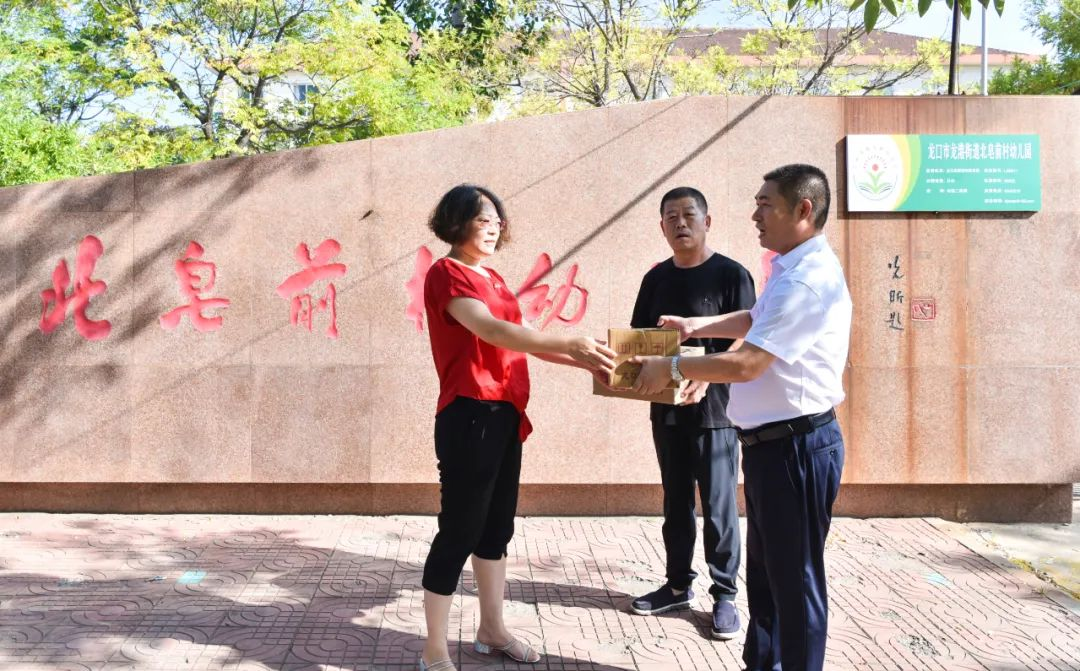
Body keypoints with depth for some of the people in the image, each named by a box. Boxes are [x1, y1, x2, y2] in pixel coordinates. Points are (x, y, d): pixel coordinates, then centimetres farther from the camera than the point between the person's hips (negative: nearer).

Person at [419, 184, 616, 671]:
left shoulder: (492, 278, 17)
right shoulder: (446, 274, -10)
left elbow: (516, 338, 13)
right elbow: (491, 331, -24)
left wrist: (580, 361, 4)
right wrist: (568, 344, -30)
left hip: (505, 414, 9)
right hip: (470, 415, -9)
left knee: (497, 526, 15)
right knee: (460, 530, -4)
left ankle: (492, 629, 29)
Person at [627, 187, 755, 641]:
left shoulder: (731, 275, -6)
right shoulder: (656, 278, 10)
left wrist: (706, 378, -26)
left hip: (715, 408, -5)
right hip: (666, 408, 5)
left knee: (718, 506, 2)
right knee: (675, 502, 15)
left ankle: (724, 595, 14)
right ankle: (678, 584, 28)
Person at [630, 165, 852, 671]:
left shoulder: (809, 279, -22)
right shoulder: (792, 270, 13)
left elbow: (745, 364, -25)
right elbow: (753, 322, 32)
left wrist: (671, 367, -14)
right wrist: (696, 326, 23)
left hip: (795, 446, -11)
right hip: (772, 442, 11)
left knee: (795, 577, 2)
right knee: (765, 568, 21)